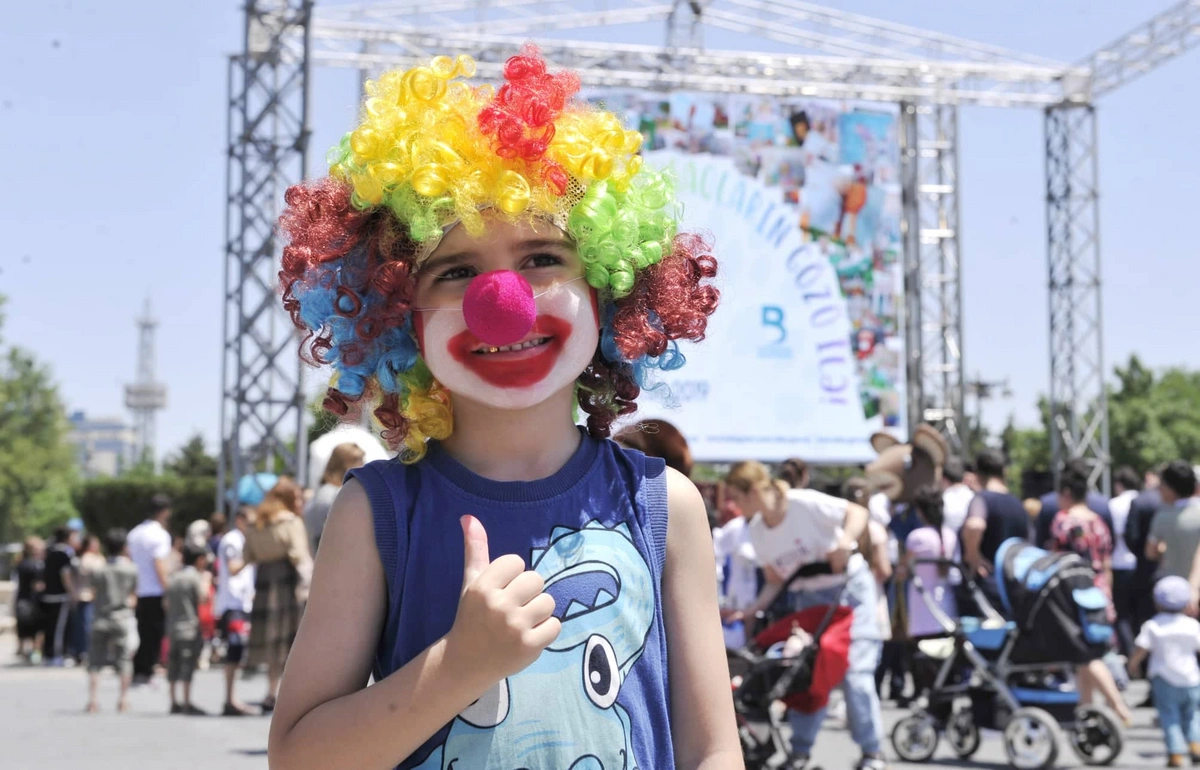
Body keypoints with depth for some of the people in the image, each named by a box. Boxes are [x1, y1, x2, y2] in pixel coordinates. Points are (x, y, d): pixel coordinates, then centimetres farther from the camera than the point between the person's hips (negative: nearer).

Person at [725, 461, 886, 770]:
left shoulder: (803, 503, -20)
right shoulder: (757, 531, -1)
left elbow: (857, 512, -19)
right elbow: (775, 582, 5)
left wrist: (844, 543, -36)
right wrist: (753, 611, -8)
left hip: (849, 588, -6)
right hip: (809, 598, 6)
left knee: (854, 670, -11)